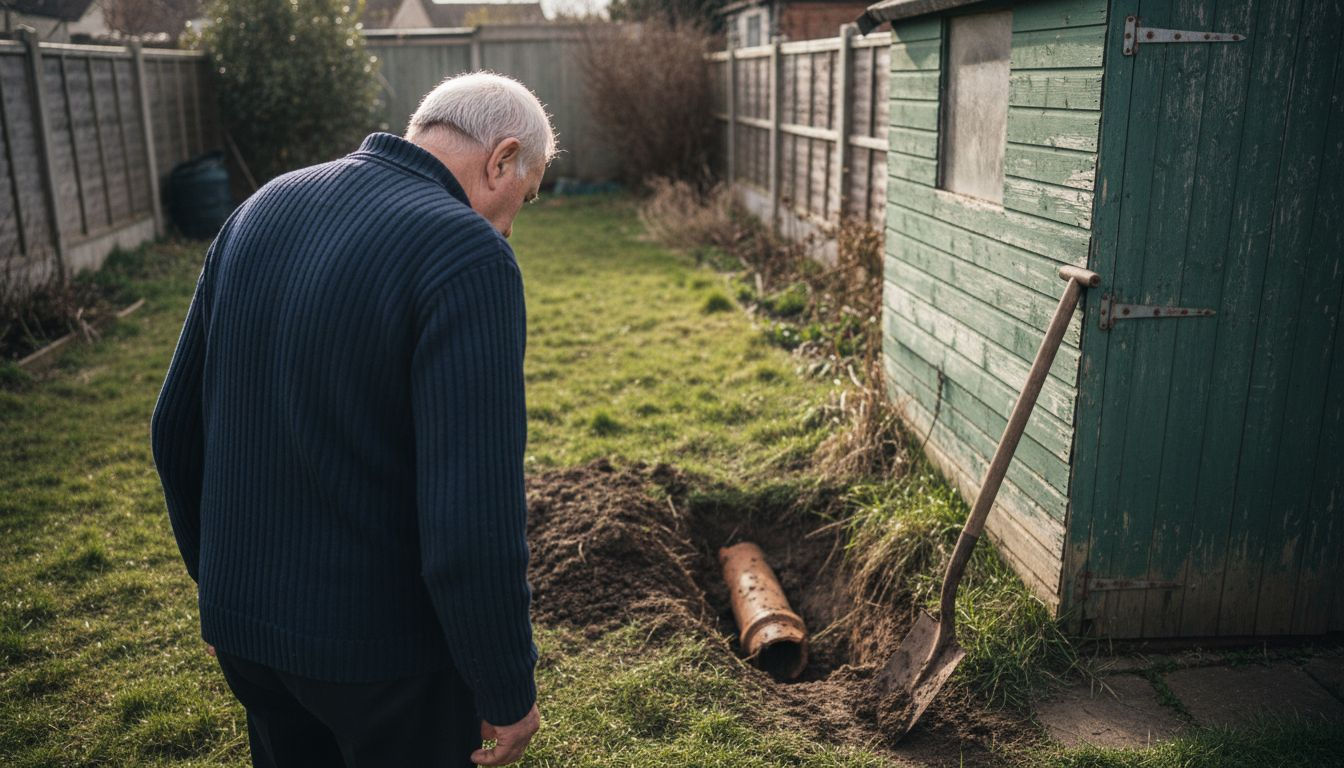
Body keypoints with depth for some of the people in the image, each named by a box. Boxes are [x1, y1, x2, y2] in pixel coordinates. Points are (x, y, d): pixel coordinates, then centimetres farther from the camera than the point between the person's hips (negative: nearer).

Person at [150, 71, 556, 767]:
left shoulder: (261, 209, 1)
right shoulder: (468, 254, -22)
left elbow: (177, 430, 8)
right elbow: (473, 523, -27)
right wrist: (509, 691, -12)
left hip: (241, 626, 7)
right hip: (383, 644, -6)